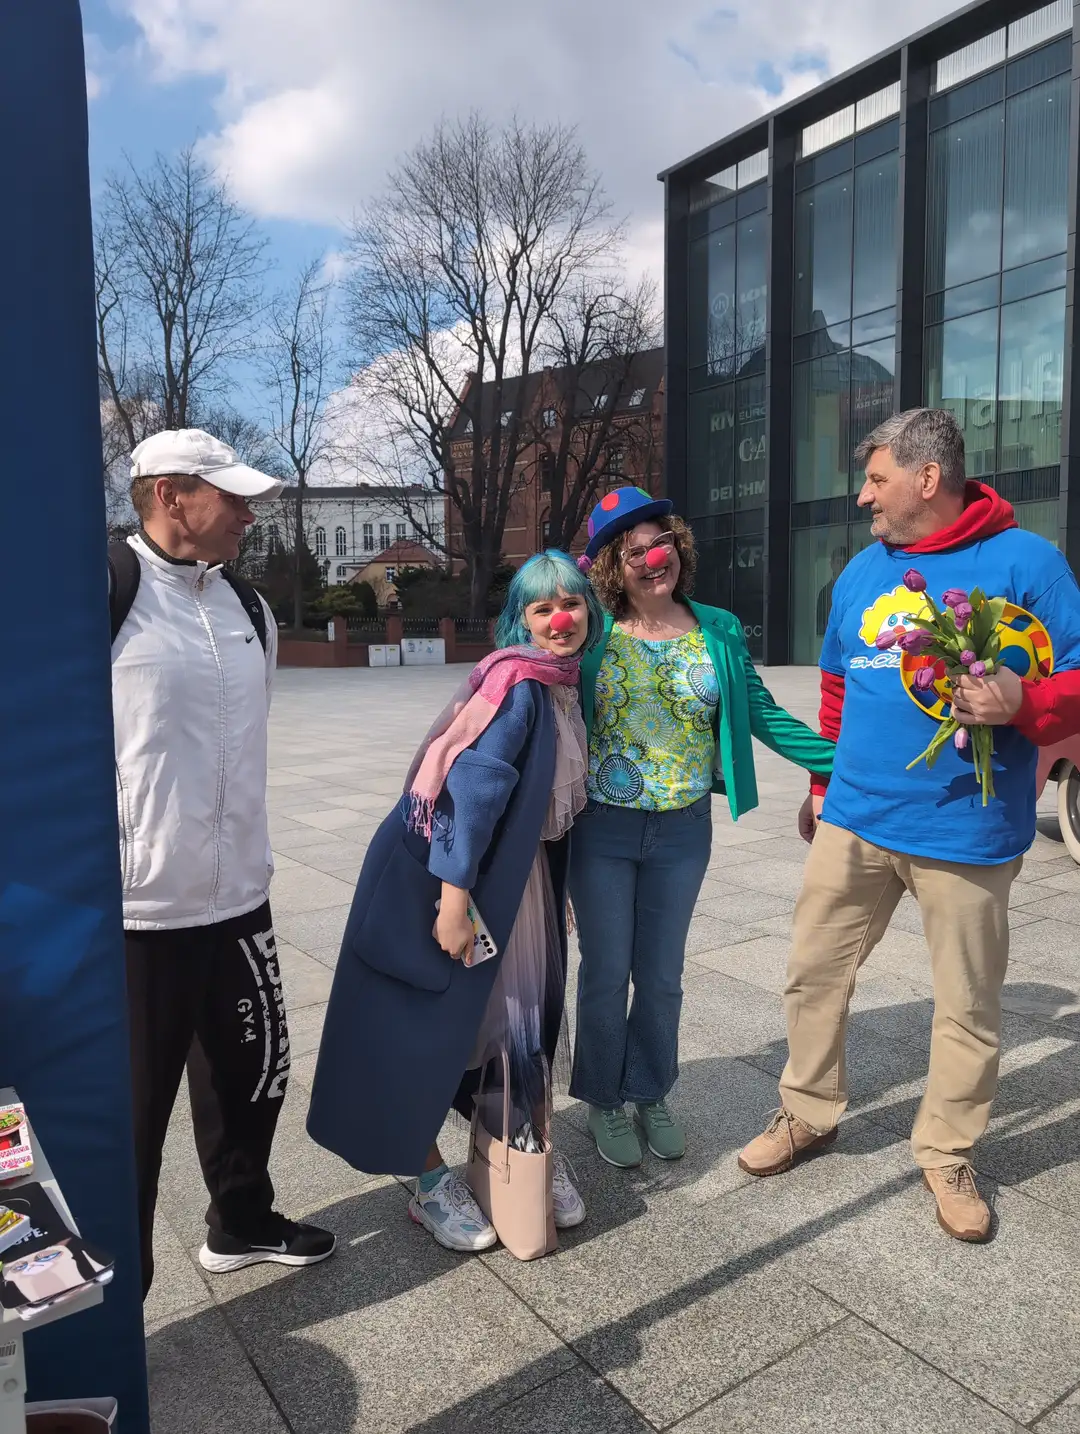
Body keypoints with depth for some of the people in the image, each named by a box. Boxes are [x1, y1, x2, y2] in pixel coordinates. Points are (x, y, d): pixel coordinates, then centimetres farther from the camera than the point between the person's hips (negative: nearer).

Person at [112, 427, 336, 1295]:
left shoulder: (251, 610, 8)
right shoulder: (104, 596, -13)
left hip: (237, 897, 7)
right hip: (132, 911, -6)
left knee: (251, 1068, 21)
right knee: (131, 1107, 7)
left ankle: (243, 1224, 46)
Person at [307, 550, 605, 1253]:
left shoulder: (567, 686, 6)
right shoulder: (517, 685, -21)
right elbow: (472, 783, -28)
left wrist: (564, 889, 17)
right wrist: (454, 897, -30)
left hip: (517, 871, 8)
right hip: (445, 872, -8)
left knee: (528, 1011, 13)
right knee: (433, 1020, 3)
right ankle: (432, 1183, 20)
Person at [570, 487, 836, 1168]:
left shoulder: (718, 632, 0)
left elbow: (762, 715, -1)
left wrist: (844, 759, -7)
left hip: (683, 831, 2)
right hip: (602, 830, -2)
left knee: (662, 974, 15)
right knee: (606, 973, 10)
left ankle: (652, 1095, 37)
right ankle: (605, 1101, 32)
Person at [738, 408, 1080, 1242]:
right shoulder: (861, 572, 9)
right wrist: (825, 782, 23)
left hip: (966, 829, -4)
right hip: (854, 820, 5)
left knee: (968, 1003, 11)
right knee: (814, 973, 12)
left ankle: (948, 1152, 32)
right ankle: (809, 1112, 33)